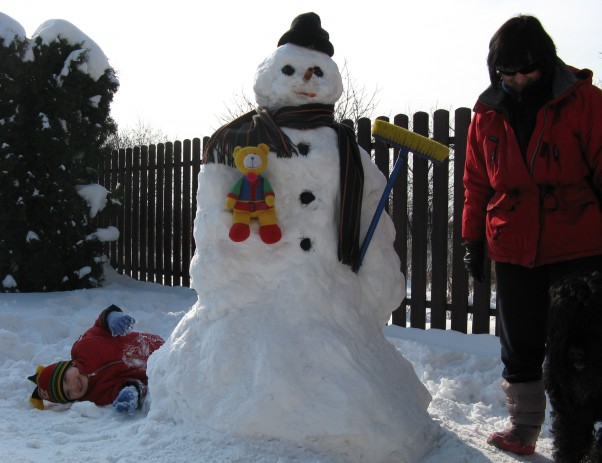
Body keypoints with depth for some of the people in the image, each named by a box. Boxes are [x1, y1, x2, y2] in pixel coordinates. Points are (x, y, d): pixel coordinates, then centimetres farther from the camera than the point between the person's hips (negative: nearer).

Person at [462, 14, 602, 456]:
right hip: (512, 251, 3)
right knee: (519, 345, 13)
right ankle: (523, 428, 28)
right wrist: (474, 240, 10)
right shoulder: (487, 114, 4)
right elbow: (476, 183, 11)